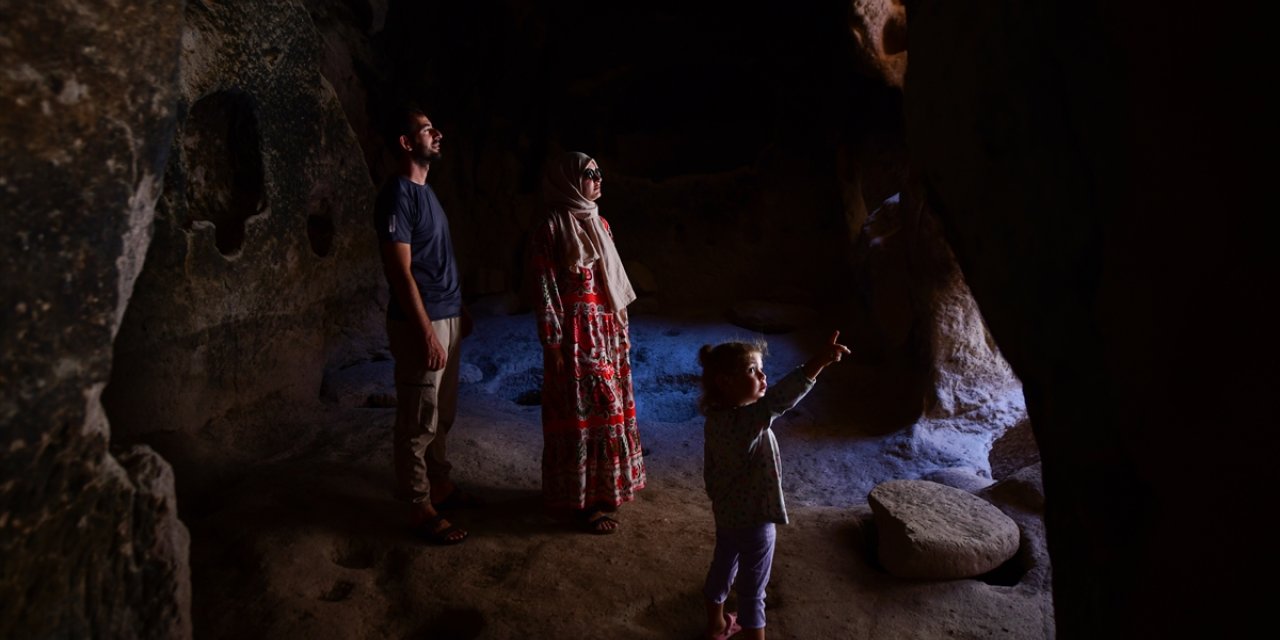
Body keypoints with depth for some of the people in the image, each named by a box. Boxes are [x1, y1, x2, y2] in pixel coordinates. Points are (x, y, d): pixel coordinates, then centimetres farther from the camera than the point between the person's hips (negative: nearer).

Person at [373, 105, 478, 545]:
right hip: (421, 324, -9)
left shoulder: (425, 191, 15)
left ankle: (440, 484, 31)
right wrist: (427, 332, -21)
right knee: (418, 422, 0)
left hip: (447, 318, 9)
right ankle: (420, 509, 10)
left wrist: (459, 309, 20)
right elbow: (400, 271, -19)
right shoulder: (397, 195, -14)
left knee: (442, 414, 18)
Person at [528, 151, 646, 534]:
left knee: (609, 408, 14)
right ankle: (584, 500, 13)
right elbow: (545, 291, -13)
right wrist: (553, 345, -15)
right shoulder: (550, 229, -12)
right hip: (577, 334, -8)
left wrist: (622, 328, 15)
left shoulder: (599, 224, 12)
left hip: (607, 330, 8)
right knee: (583, 413, 0)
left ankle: (605, 487, 30)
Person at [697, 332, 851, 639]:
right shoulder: (747, 421, -33)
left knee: (722, 567, 28)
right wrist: (818, 362, -61)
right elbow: (777, 401, -53)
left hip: (726, 514, 9)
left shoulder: (715, 418, -6)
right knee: (752, 590, 9)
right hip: (753, 520, -9)